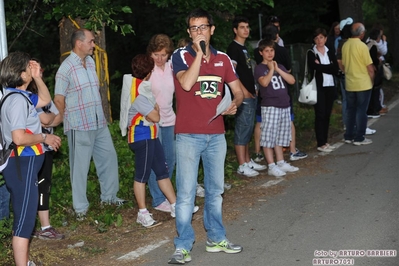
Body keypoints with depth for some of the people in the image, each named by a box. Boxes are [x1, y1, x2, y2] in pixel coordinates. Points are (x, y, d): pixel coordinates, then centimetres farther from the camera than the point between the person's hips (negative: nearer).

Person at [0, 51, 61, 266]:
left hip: (23, 164, 11)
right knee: (24, 219, -6)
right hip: (21, 165, -11)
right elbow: (19, 137, -28)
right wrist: (45, 138, -14)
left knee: (24, 216, 20)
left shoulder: (21, 96, 11)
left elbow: (45, 100, 27)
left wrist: (37, 77, 12)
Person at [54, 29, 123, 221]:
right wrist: (71, 120, 0)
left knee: (109, 158, 14)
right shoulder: (66, 68, -14)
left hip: (99, 123, 7)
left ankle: (109, 196, 29)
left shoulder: (91, 62, 8)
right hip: (79, 127, -7)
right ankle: (80, 208, 12)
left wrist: (97, 115, 15)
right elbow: (58, 99, -11)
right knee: (80, 167, 2)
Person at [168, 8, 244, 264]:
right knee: (186, 192, -4)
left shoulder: (222, 58, 8)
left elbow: (238, 91, 13)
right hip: (189, 135, -4)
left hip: (216, 134, 5)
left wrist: (234, 104, -9)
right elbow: (186, 83, -24)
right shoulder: (181, 55, -5)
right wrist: (199, 52, -20)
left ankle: (216, 238, 29)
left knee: (215, 189, 15)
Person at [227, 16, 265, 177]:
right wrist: (244, 91, -20)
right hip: (242, 96, -9)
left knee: (248, 129, 14)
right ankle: (242, 166, -5)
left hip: (250, 95, 10)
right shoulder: (233, 47, -10)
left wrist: (254, 89, 17)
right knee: (242, 129, -7)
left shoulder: (244, 48, 18)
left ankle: (248, 161, 21)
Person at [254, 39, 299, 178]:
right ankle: (271, 166, -3)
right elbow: (264, 82, -21)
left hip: (284, 105, 6)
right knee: (269, 136, -6)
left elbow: (292, 80, 3)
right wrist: (271, 69, -9)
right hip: (270, 106, -6)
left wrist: (277, 69, -5)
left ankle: (281, 163, 19)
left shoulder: (279, 66, 16)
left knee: (280, 136, 12)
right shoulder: (259, 68, -2)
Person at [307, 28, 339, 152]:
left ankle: (325, 141, 15)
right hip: (318, 87, -4)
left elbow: (336, 69, -2)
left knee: (327, 114, 8)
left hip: (330, 87, 4)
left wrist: (321, 66, -9)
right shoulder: (311, 53, -1)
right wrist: (328, 68, -10)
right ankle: (320, 144, -3)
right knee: (320, 115, -5)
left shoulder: (330, 52, 11)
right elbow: (314, 68, -17)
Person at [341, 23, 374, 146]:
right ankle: (359, 138, 3)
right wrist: (371, 79, 3)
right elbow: (369, 67, -12)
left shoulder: (345, 45, 2)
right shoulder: (362, 46, -15)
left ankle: (349, 136, 18)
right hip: (363, 84, -6)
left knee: (351, 110, 14)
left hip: (349, 84, 6)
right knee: (361, 111, 1)